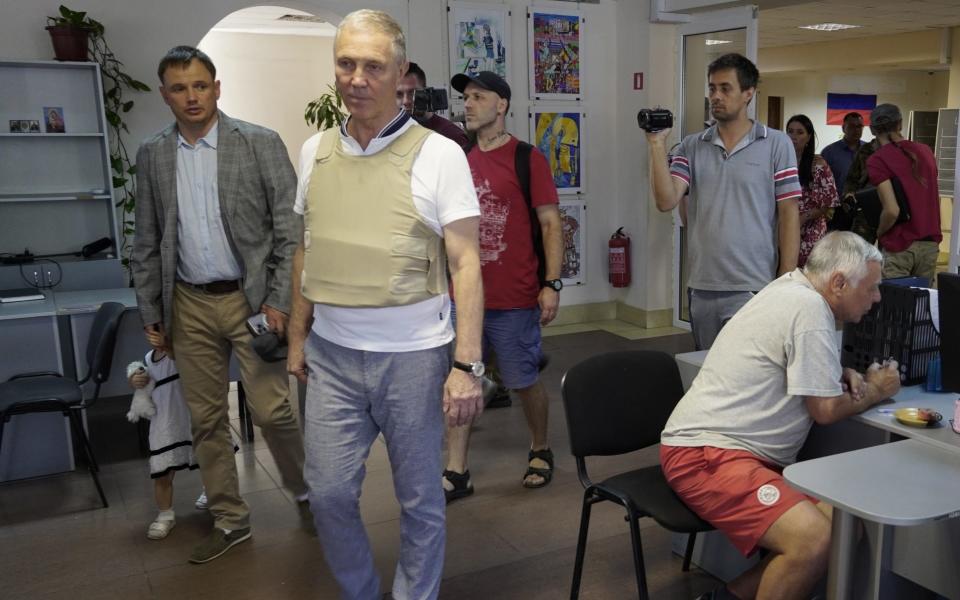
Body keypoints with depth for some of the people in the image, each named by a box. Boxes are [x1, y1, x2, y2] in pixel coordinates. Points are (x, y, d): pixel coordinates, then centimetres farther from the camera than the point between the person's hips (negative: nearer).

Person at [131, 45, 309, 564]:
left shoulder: (260, 144, -5)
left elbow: (290, 229, -7)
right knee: (205, 420, 9)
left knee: (271, 410, -4)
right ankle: (229, 520, 25)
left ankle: (305, 493, 22)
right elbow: (146, 242, 11)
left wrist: (279, 300, -12)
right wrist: (150, 312, 8)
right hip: (189, 305, 4)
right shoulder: (152, 155, 6)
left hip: (251, 298, -4)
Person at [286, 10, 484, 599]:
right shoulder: (315, 151, 6)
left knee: (420, 499, 10)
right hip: (332, 356, 4)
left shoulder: (438, 154, -8)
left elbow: (466, 263, -10)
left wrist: (467, 364, -15)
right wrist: (298, 336, 14)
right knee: (328, 492, 12)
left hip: (413, 354, -4)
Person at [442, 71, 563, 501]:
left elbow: (551, 224, -7)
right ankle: (456, 473, 14)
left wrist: (552, 284, -12)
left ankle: (540, 451, 33)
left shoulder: (527, 159, -4)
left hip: (513, 299, -4)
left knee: (524, 381, 10)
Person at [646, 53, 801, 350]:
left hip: (755, 289, -3)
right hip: (702, 288, 3)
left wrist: (786, 284, -7)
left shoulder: (776, 145, 0)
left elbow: (789, 215, -2)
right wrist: (657, 145, -11)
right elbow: (666, 201, -5)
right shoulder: (691, 147, 7)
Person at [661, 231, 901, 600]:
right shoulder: (810, 308, -15)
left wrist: (844, 376, 10)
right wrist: (875, 391, 8)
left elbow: (806, 370, 31)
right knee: (813, 539, -28)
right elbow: (826, 410, -10)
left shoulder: (794, 289, 14)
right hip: (703, 454, -11)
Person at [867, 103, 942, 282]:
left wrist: (879, 233, -1)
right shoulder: (925, 151, 8)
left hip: (899, 245, -5)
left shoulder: (877, 160, -11)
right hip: (930, 243, 6)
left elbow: (892, 210, -18)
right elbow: (934, 198, 19)